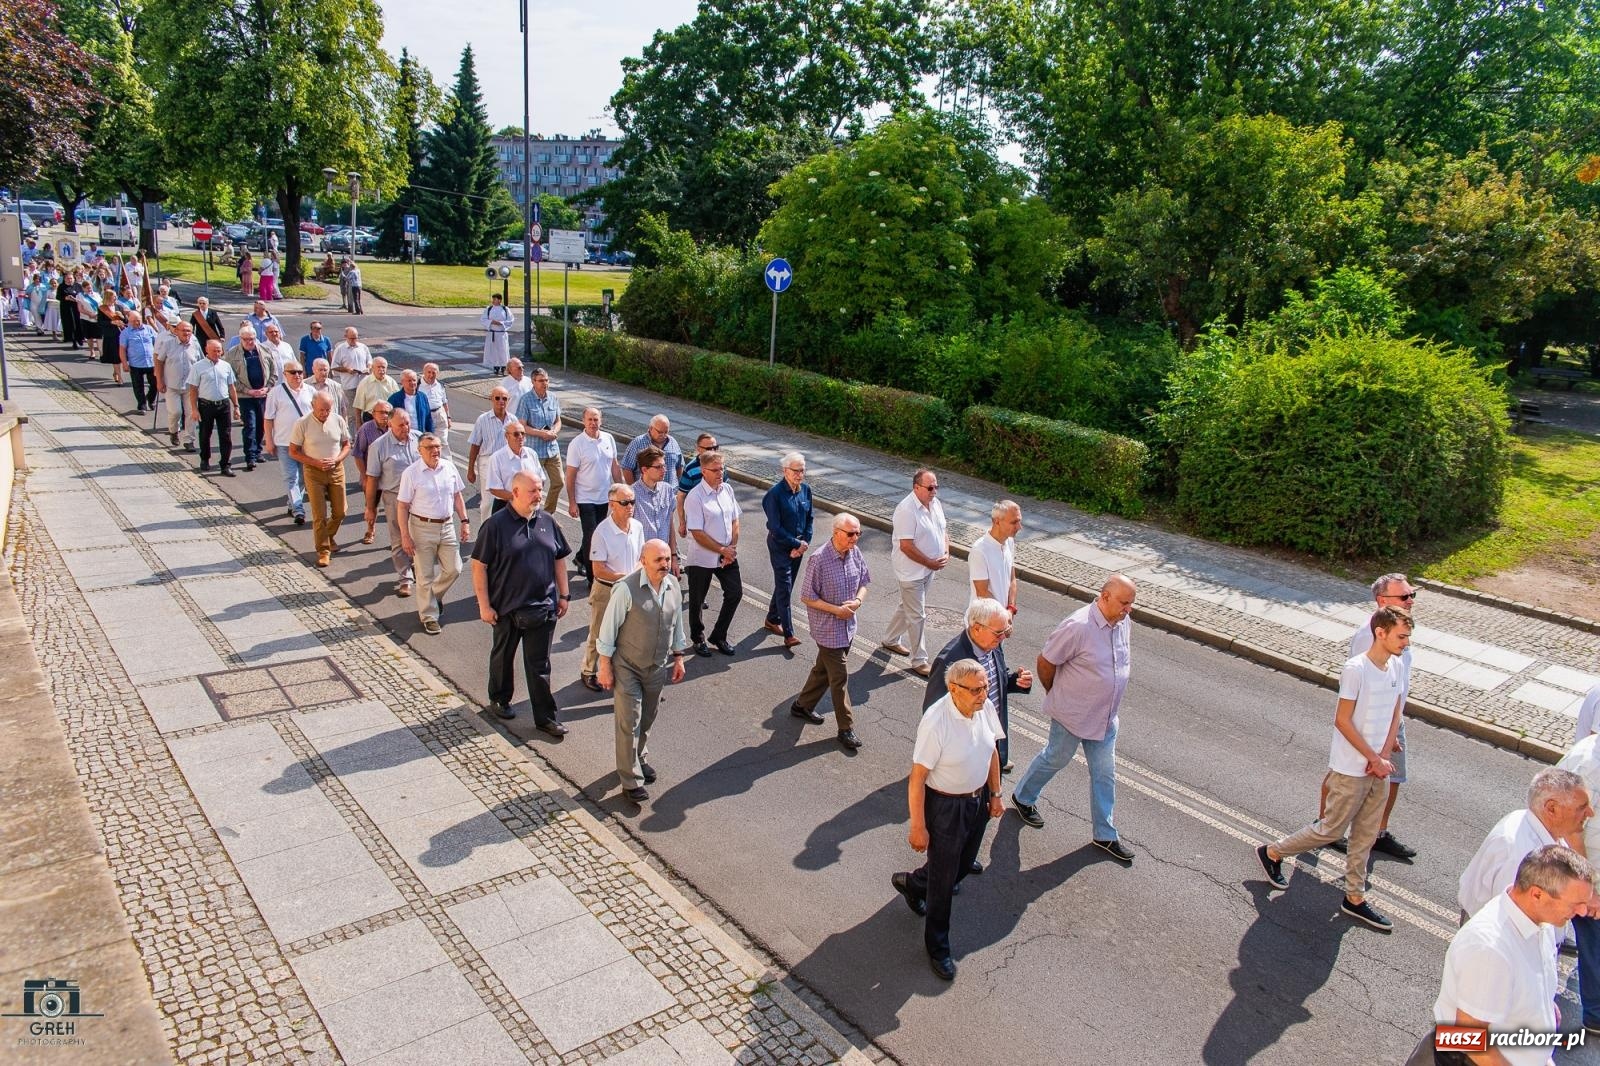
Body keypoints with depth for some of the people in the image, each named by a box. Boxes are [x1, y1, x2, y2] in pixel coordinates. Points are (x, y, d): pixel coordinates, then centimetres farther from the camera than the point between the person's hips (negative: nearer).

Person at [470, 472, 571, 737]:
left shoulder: (547, 521, 3)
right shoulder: (496, 525, -11)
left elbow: (559, 559, 12)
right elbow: (479, 566, -9)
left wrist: (563, 595, 10)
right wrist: (484, 605, -11)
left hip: (543, 606, 2)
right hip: (507, 607, -2)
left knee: (539, 665, 6)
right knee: (503, 657, 19)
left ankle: (546, 717, 12)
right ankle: (499, 700, 41)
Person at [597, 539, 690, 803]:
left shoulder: (673, 585, -5)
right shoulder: (626, 589, -23)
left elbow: (677, 624, 9)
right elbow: (608, 629, -15)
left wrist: (678, 658, 13)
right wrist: (605, 667, -12)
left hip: (658, 667, 5)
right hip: (627, 667, -5)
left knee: (647, 720, 20)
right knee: (629, 723, -1)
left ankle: (640, 758, 44)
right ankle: (631, 780, 12)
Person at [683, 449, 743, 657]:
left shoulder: (727, 490, 2)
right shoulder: (695, 497, -19)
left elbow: (734, 521, 8)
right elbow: (697, 533, -19)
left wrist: (732, 548, -4)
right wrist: (722, 550, -15)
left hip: (727, 555, 6)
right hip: (702, 559, -6)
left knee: (735, 593, 7)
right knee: (697, 600, 9)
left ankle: (718, 636, 24)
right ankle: (698, 639, 31)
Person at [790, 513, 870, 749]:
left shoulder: (855, 553, -4)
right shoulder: (819, 559, -23)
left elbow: (863, 582, 10)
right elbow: (807, 597, -17)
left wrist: (858, 600, -11)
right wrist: (836, 610, -22)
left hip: (847, 626, 7)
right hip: (828, 629, -7)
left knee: (824, 668, 22)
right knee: (839, 677, 0)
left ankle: (803, 705, 42)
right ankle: (846, 729, 13)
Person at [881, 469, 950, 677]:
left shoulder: (936, 503, 1)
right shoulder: (906, 510, -26)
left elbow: (943, 529, 14)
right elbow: (906, 546, -26)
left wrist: (946, 552, -3)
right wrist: (931, 563, -20)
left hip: (929, 568, 9)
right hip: (911, 570, -9)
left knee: (907, 606, 24)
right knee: (917, 615, -1)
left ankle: (890, 640, 43)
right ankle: (919, 661, 10)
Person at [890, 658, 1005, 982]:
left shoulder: (985, 707, -12)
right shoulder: (935, 723, -32)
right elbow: (917, 778, -23)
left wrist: (995, 794, 13)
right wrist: (918, 827, -17)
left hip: (979, 799, 7)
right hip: (945, 807, -7)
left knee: (964, 864, 25)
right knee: (943, 881, 10)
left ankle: (911, 884, 54)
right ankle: (937, 947, 34)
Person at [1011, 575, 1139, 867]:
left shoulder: (1123, 623, -6)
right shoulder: (1078, 627, -29)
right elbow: (1045, 662, -19)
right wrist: (1055, 694, -3)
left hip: (1105, 717, 6)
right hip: (1072, 714, -6)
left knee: (1105, 774, 14)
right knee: (1055, 759, 16)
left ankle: (1105, 834, 29)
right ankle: (1022, 797, 43)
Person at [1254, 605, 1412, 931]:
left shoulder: (1396, 666, 2)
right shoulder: (1356, 669, -21)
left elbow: (1394, 716, 9)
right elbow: (1342, 721, -19)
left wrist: (1383, 757, -4)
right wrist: (1374, 759, -15)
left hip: (1378, 769, 7)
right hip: (1351, 770, -7)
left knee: (1365, 836, 14)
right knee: (1332, 829, 3)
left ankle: (1355, 898, 26)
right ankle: (1272, 852, 22)